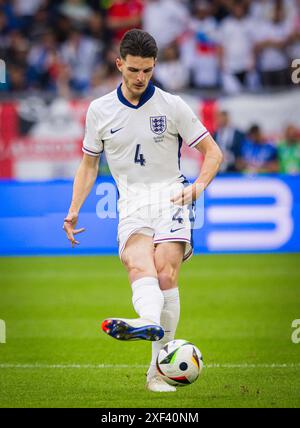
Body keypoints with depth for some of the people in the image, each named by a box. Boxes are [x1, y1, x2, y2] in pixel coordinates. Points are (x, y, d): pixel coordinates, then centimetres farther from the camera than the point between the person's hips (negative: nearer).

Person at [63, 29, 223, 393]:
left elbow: (212, 152, 9)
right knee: (138, 264, -29)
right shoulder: (100, 110, 10)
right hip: (131, 202, 1)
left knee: (165, 272, -22)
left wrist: (198, 185, -10)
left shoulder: (172, 106, 5)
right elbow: (89, 164, 21)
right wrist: (74, 210, 9)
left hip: (170, 196, -1)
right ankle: (150, 323, -60)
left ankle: (158, 370, -20)